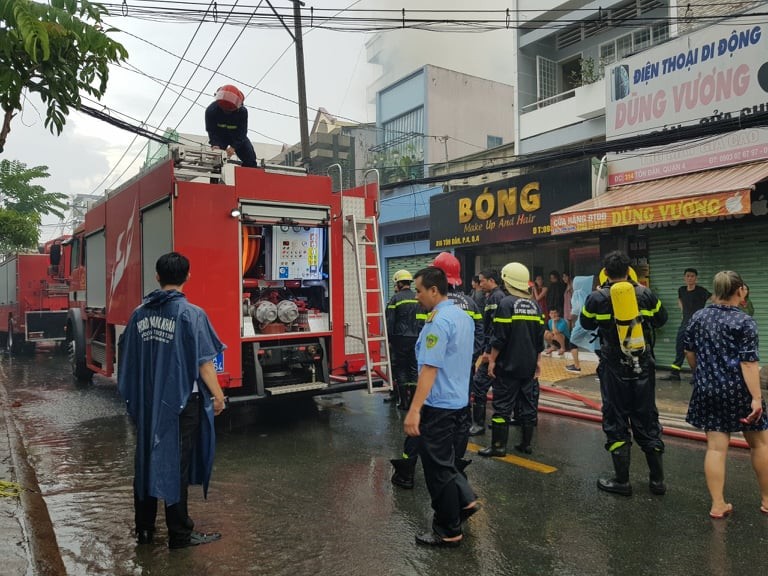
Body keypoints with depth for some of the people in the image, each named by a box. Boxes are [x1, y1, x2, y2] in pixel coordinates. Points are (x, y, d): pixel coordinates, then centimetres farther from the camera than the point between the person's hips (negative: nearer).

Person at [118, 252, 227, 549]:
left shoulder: (140, 313, 3)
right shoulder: (191, 314, -14)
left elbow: (128, 358, 10)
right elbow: (203, 362, -15)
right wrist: (217, 395, -4)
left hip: (147, 402, 5)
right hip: (181, 401, -5)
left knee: (146, 460, 16)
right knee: (176, 464, 3)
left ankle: (144, 529, 29)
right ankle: (180, 534, 14)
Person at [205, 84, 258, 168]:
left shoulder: (242, 111, -31)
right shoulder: (211, 110, -30)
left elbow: (241, 133, -30)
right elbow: (212, 132, -26)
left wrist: (234, 147, -45)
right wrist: (215, 145, -45)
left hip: (237, 137, 0)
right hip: (220, 136, 0)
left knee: (250, 158, -9)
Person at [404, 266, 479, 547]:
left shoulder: (439, 321, -21)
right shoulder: (464, 316, 8)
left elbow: (430, 368, -27)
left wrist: (414, 410, -27)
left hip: (438, 406, -9)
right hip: (459, 401, 9)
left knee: (438, 467, 5)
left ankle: (448, 532, 17)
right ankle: (465, 500, 23)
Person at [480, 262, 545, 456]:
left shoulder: (506, 303, -12)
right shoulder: (535, 305, 8)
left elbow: (499, 338, -16)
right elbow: (540, 337, 12)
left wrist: (492, 360, -9)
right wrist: (537, 360, 19)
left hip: (508, 365, -6)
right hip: (529, 366, 6)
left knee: (503, 405, -1)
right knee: (528, 403, 12)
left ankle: (498, 446, 2)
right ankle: (526, 443, 19)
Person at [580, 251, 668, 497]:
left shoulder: (598, 298, -11)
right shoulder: (645, 294, -4)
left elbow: (586, 323, 6)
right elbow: (661, 319, 11)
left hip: (614, 368, -3)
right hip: (643, 366, 3)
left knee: (616, 421, 7)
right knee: (647, 419, 14)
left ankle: (622, 481, 12)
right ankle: (657, 479, 21)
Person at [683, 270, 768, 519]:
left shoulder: (697, 317, 3)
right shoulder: (744, 321, -12)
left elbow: (689, 352, 12)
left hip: (709, 391, 4)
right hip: (739, 391, -4)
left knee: (716, 447, 5)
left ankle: (718, 505, 6)